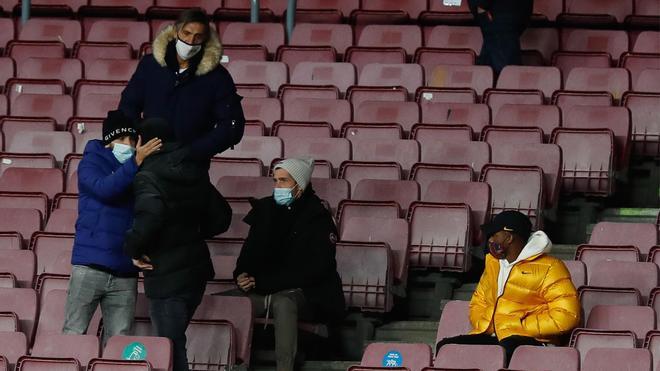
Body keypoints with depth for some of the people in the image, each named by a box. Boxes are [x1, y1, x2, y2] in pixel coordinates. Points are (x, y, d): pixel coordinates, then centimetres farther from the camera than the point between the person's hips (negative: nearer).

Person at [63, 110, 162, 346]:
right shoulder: (91, 163, 3)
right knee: (74, 334, -3)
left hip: (125, 273, 3)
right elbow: (104, 188, -17)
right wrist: (136, 162, -25)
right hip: (90, 267, -3)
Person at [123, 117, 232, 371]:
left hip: (167, 276, -8)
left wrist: (133, 250, -17)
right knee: (175, 342, 21)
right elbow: (221, 216, 13)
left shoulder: (148, 178, -16)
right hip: (196, 270, 8)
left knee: (170, 350, -2)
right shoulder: (194, 172, 7)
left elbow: (148, 219, -34)